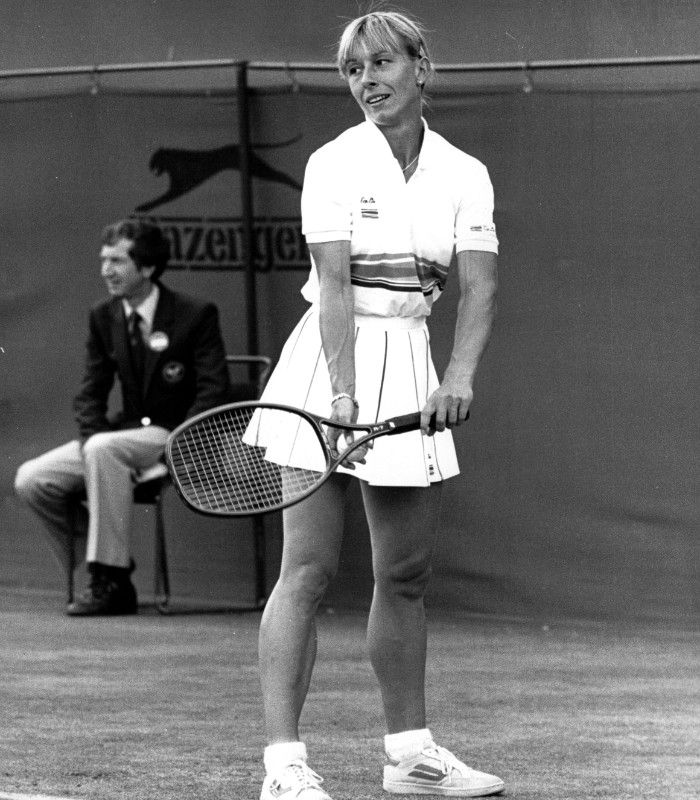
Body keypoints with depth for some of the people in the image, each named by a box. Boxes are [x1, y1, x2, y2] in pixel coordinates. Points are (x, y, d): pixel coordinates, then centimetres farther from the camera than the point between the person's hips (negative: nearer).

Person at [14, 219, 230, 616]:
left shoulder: (196, 315, -9)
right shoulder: (104, 318, 8)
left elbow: (214, 390, -13)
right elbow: (91, 393, 10)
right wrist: (91, 436, -11)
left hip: (177, 438, -7)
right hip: (128, 432, 7)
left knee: (104, 448, -36)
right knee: (31, 480, -10)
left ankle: (111, 580, -31)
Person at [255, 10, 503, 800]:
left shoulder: (463, 174, 5)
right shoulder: (334, 163, -6)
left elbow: (477, 286, -6)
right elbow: (334, 282, -16)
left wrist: (458, 376, -24)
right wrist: (343, 391, -28)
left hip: (410, 366, 5)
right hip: (328, 360, -5)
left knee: (405, 573, 10)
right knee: (308, 567, -10)